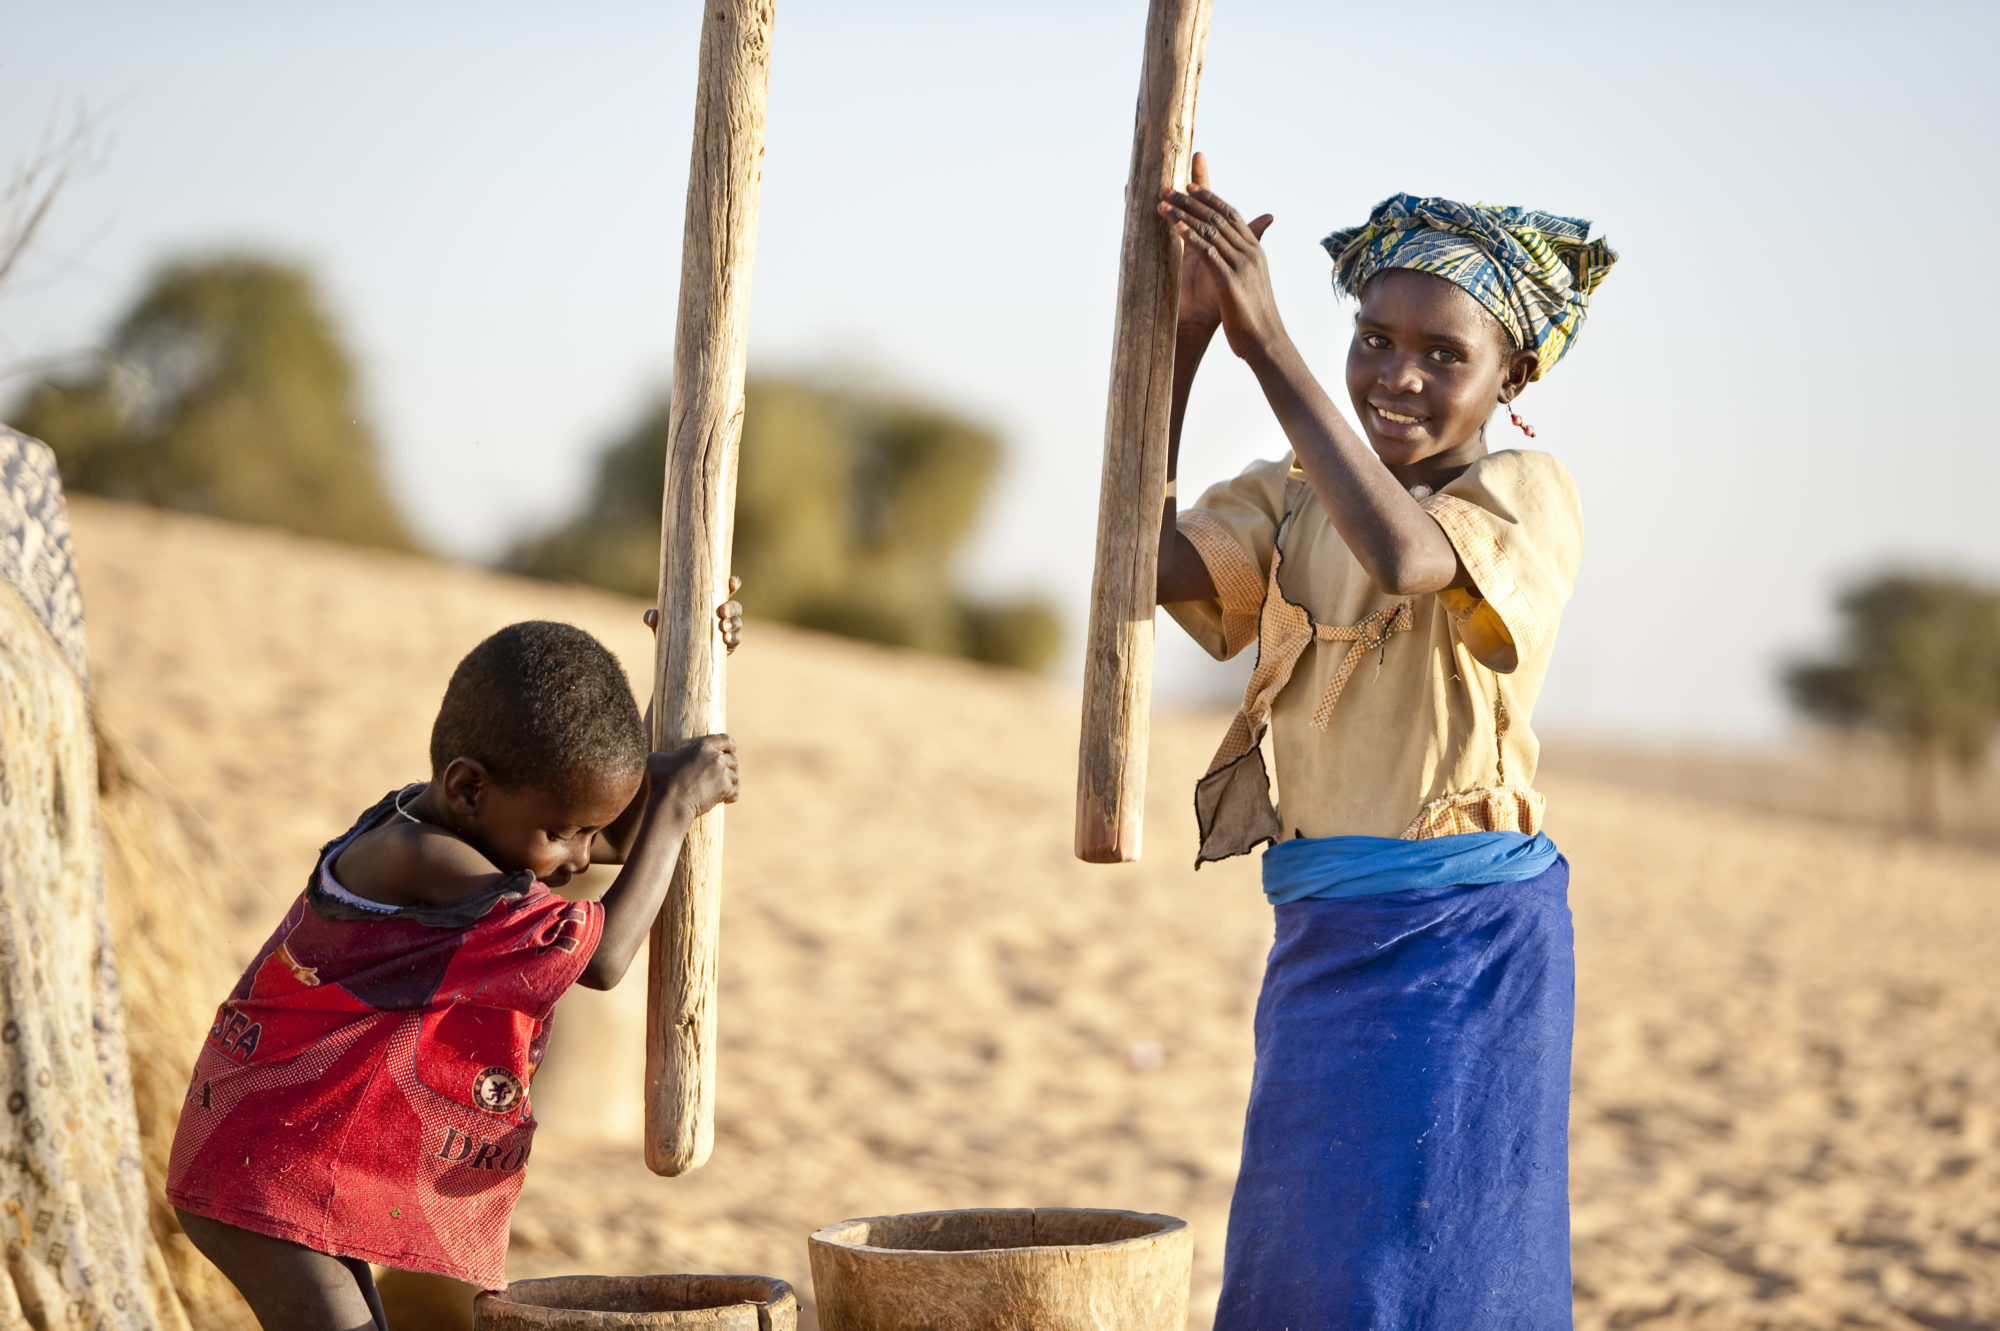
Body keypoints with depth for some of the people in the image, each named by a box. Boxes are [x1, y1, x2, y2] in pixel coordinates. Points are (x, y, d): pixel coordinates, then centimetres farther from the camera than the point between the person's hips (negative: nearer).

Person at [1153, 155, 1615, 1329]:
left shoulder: (1530, 498, -7)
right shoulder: (1293, 502, 10)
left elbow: (1401, 554, -28)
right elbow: (1150, 562, -7)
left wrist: (1264, 341, -27)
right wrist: (1180, 333, -13)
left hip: (1470, 947, -6)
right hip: (1322, 947, 6)